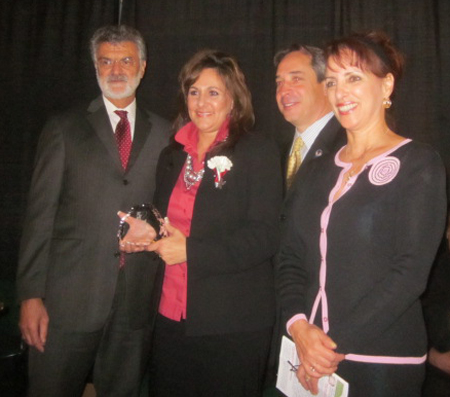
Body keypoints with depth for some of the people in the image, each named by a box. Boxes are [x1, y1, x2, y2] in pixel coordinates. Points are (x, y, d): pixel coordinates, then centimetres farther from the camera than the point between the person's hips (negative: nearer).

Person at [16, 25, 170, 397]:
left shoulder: (164, 134, 8)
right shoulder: (64, 129, 4)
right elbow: (40, 215, -1)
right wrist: (31, 295, -6)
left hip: (138, 300, 2)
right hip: (69, 299, -1)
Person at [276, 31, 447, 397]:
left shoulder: (419, 164, -6)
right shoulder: (321, 170, 9)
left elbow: (411, 271, -14)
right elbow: (291, 257, 5)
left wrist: (337, 344, -16)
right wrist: (299, 326, -11)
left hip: (384, 362, -4)